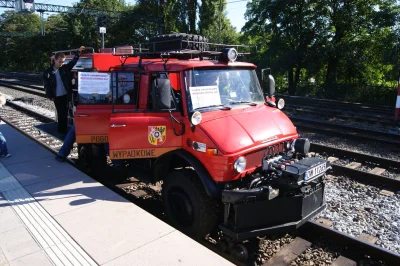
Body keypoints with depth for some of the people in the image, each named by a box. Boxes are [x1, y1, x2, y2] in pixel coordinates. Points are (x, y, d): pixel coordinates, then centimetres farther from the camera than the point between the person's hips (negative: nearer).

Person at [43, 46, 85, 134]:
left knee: (64, 113, 5)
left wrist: (79, 52, -12)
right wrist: (50, 96, -4)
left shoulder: (65, 68, 1)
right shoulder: (48, 72, -3)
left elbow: (73, 62, -2)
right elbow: (47, 86, -1)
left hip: (65, 95, 1)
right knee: (60, 113, 8)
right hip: (57, 97, -1)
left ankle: (63, 130, 15)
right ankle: (61, 129, 18)